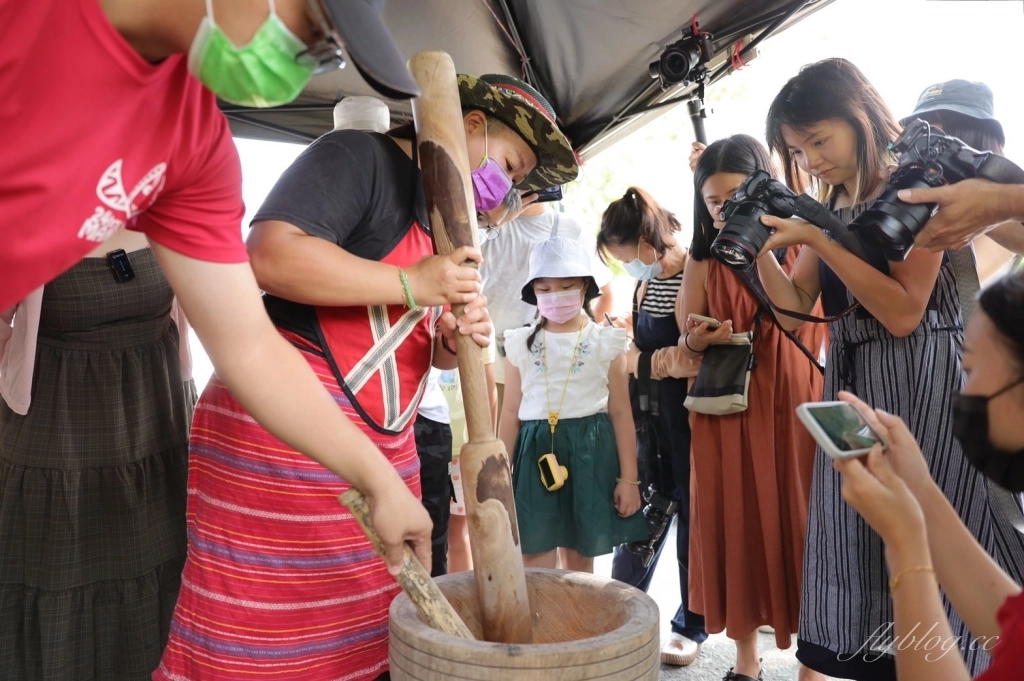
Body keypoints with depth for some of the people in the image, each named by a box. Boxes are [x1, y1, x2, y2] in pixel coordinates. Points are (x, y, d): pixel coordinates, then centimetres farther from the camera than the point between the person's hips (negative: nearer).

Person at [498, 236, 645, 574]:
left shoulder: (606, 342, 1)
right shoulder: (521, 344, 4)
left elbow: (621, 413, 3)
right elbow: (511, 414, 8)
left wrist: (628, 478, 0)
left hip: (590, 452, -1)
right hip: (536, 454, 1)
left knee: (580, 557, 10)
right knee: (535, 560, 2)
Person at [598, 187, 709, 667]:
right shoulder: (648, 281, 9)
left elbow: (690, 360, -21)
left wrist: (639, 362, -11)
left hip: (688, 417, -7)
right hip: (651, 418, 7)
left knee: (690, 514, 7)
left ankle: (691, 626, 24)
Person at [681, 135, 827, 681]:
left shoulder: (803, 246, 2)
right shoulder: (703, 260, 6)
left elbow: (822, 325, -4)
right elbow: (684, 350, 6)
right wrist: (697, 342, -13)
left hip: (798, 407, -1)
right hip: (728, 416, 2)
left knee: (800, 523, 2)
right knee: (737, 526, 7)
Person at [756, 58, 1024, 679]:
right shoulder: (828, 211, 11)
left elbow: (903, 312, -17)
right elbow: (794, 309, 7)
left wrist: (816, 239, -20)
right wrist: (758, 246, -7)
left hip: (927, 386, -7)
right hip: (853, 388, 7)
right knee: (865, 549, 11)